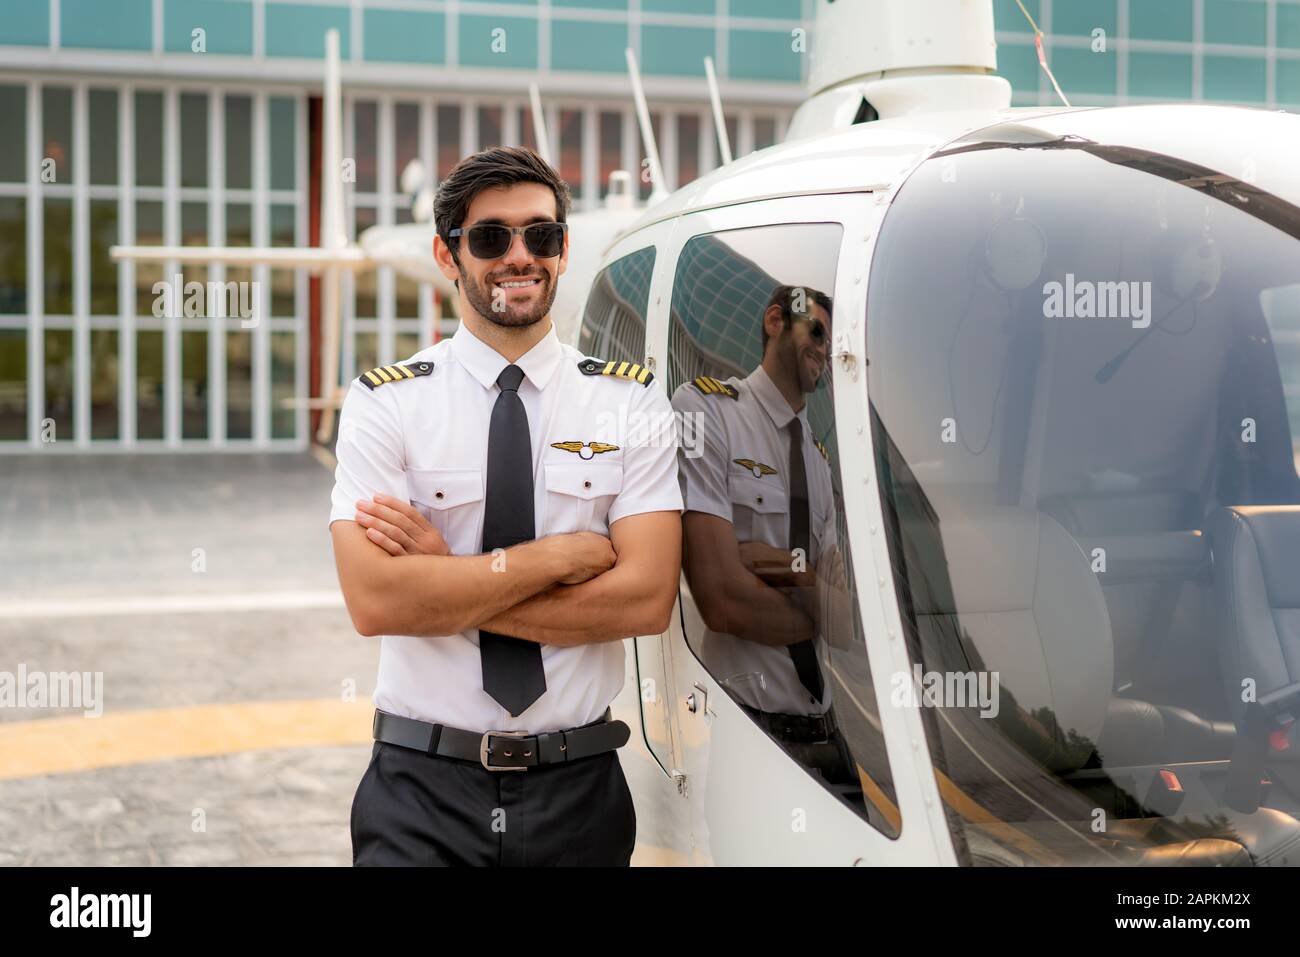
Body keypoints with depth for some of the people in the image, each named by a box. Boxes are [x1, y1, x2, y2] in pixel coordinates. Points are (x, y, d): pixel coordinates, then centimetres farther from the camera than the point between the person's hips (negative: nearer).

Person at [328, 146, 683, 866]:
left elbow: (647, 598, -11)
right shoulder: (385, 403, -3)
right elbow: (374, 601, -16)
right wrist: (563, 555, -14)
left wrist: (443, 582, -14)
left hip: (579, 789, 2)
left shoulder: (631, 399, 1)